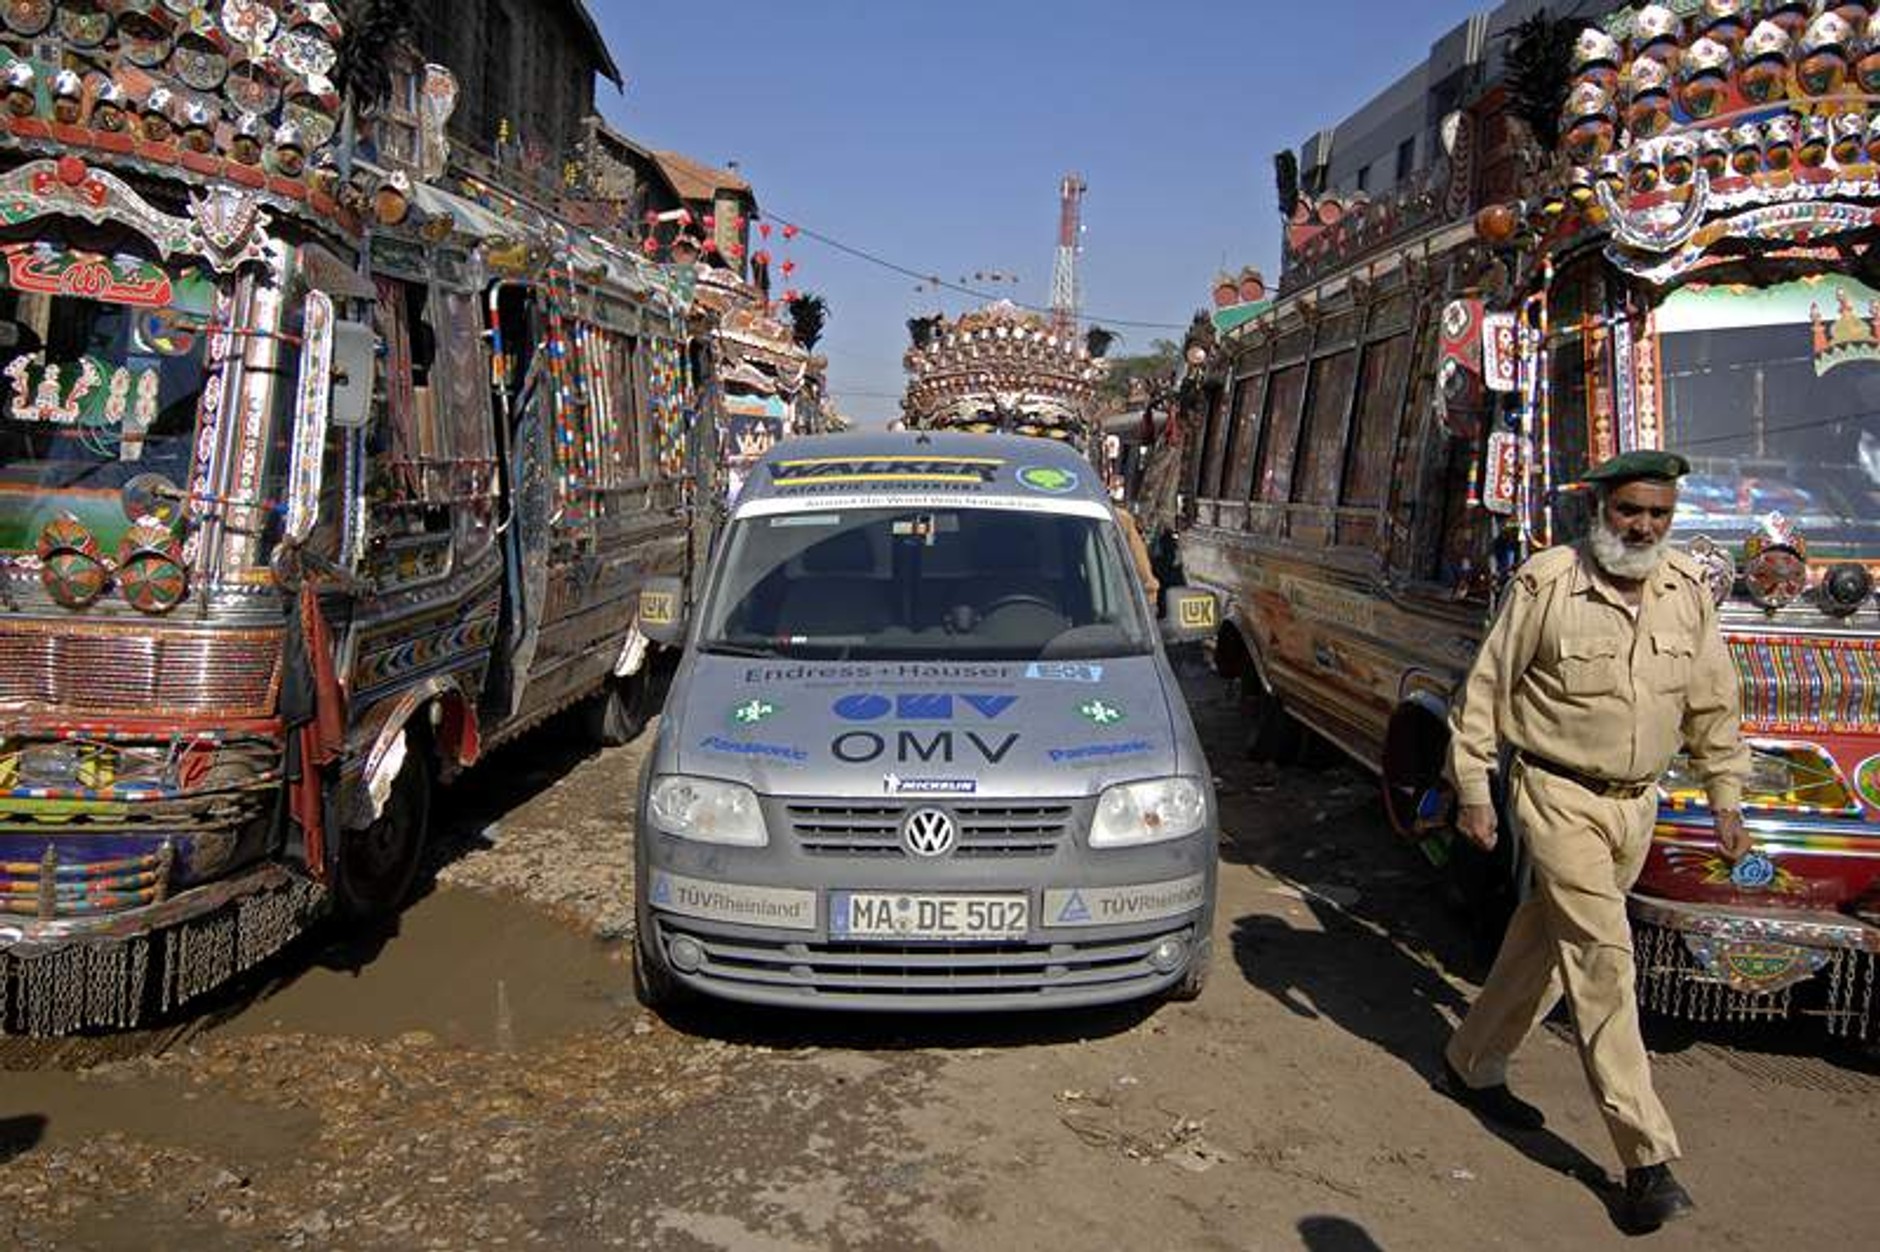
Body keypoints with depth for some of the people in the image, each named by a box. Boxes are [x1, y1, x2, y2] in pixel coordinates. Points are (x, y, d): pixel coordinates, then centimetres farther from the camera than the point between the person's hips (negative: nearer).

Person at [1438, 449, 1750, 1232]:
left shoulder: (1688, 592, 3)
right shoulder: (1545, 584, -13)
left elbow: (1712, 704, 12)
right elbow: (1486, 690, -8)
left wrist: (1726, 798, 12)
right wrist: (1472, 791, -7)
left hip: (1635, 805, 5)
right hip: (1558, 796, -5)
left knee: (1546, 942, 15)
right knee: (1603, 956, -8)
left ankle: (1472, 1066, 34)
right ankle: (1647, 1156, -1)